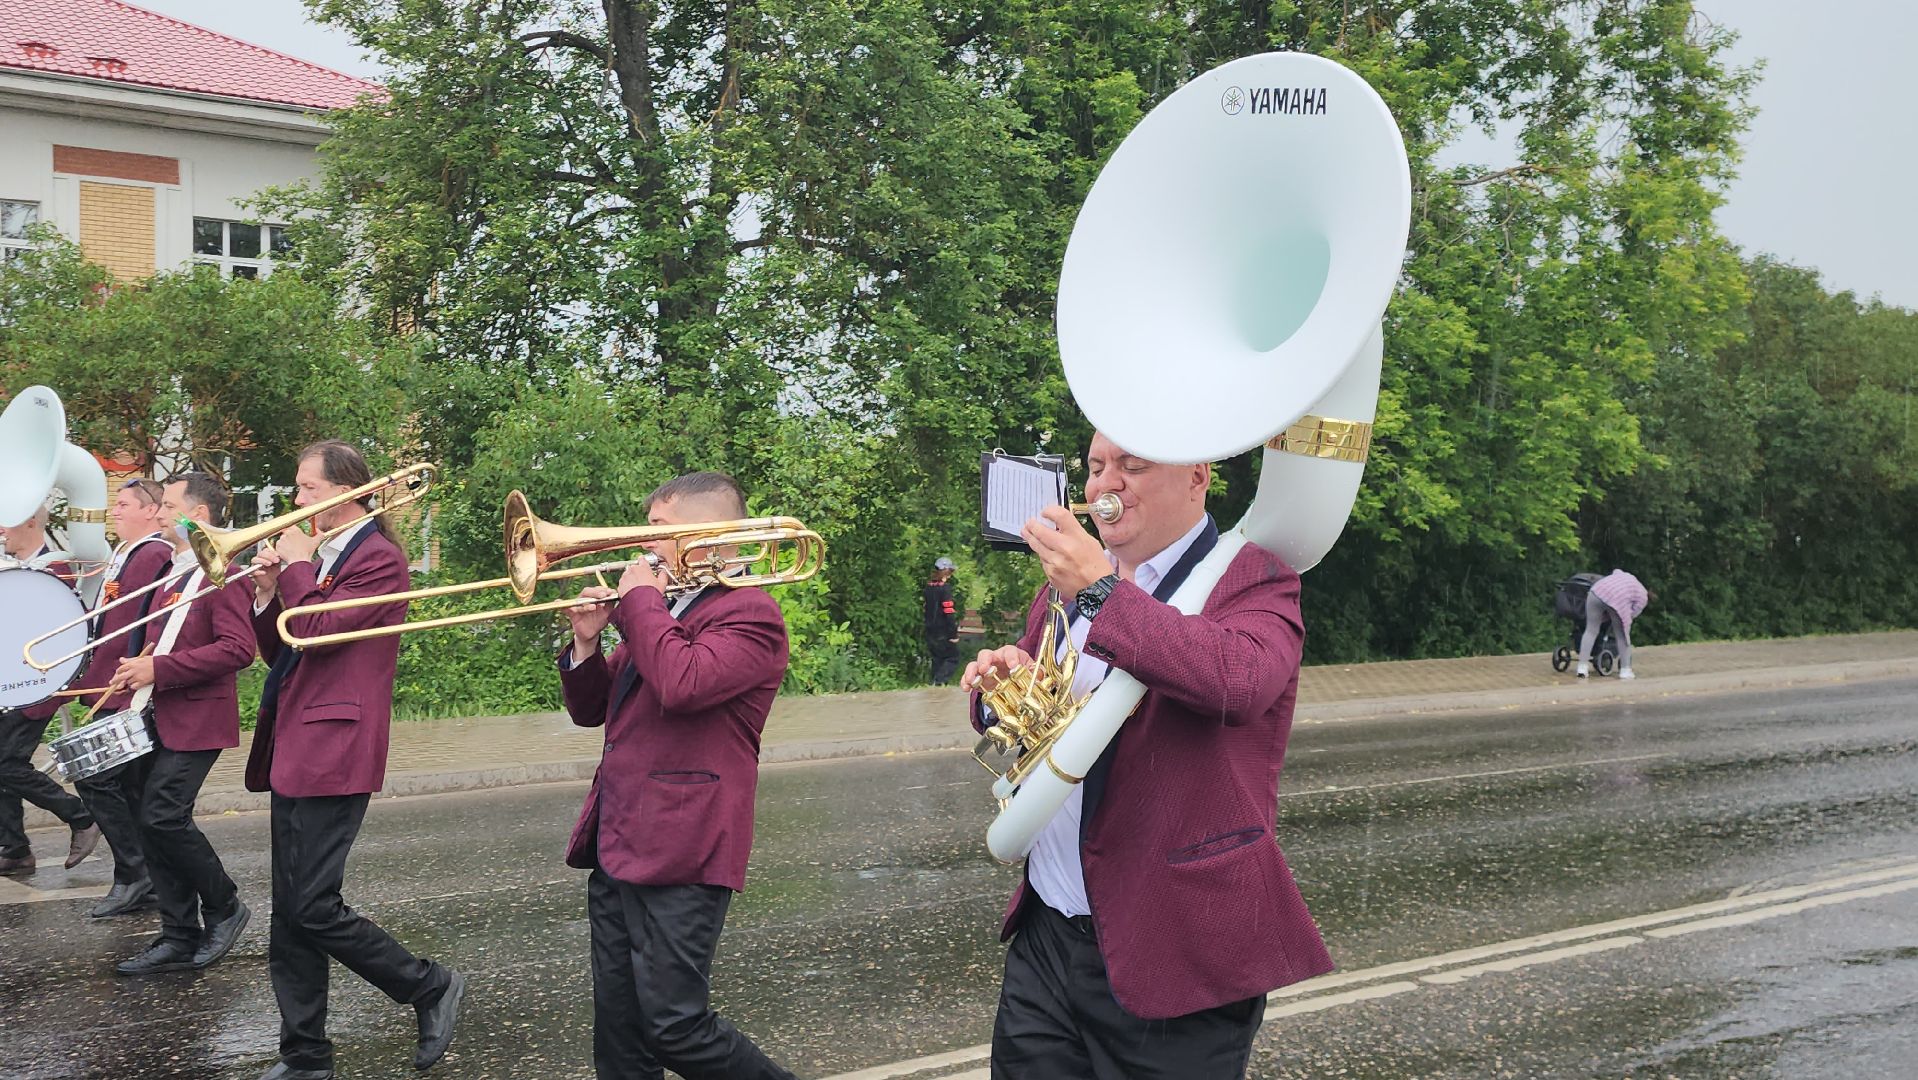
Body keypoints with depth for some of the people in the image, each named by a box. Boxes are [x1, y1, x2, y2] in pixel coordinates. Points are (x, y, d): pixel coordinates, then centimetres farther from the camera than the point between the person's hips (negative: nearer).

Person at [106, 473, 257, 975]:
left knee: (163, 817, -15)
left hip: (195, 719, -9)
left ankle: (225, 906, 6)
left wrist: (159, 669, -21)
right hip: (155, 719, 9)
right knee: (155, 823, 7)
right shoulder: (172, 574, 17)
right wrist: (137, 670, 7)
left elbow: (238, 648, -21)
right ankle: (180, 939, 14)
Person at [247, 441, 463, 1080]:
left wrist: (297, 566, -7)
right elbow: (275, 651, 20)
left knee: (312, 908, -12)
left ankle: (431, 988, 5)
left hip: (332, 751, -9)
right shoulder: (317, 557, 19)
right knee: (291, 915, 10)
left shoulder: (379, 558, -9)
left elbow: (317, 630, -21)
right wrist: (267, 591, 3)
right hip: (293, 751, 9)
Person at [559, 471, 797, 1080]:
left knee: (674, 1028, -7)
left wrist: (641, 601, -14)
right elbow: (591, 709, 21)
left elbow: (682, 683, -28)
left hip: (680, 853, -9)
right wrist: (587, 641, 3)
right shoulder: (657, 613, 20)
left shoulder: (749, 613, -9)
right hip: (616, 848, 9)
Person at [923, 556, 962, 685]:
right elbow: (949, 613, -20)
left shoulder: (928, 587, 7)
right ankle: (939, 680, -13)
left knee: (937, 659, 18)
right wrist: (954, 634, -16)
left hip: (931, 632, 8)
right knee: (952, 658, 2)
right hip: (943, 633, -8)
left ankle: (935, 682, 17)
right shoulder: (944, 588, -17)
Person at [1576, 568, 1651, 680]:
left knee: (1591, 631, 11)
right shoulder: (1642, 597, 19)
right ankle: (1625, 670, 17)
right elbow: (1632, 614, 13)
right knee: (1622, 636, 14)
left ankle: (1582, 667, 7)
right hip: (1617, 600, -4)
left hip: (1597, 591, 4)